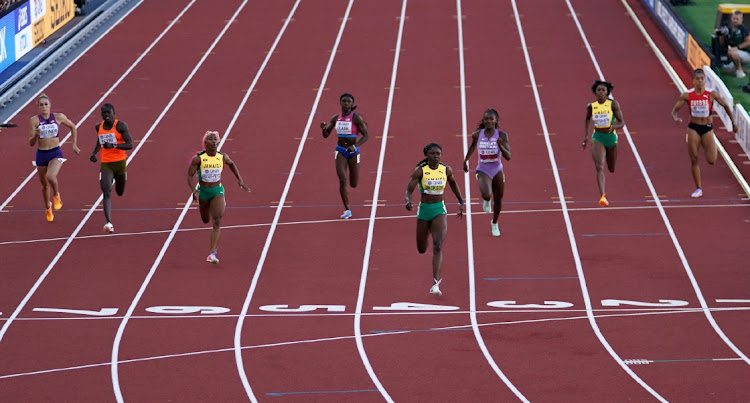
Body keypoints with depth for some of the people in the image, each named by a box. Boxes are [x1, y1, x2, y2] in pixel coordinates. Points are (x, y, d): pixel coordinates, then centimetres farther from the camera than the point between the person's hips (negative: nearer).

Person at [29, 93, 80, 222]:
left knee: (51, 177, -29)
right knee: (44, 184, 15)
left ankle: (56, 196, 4)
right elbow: (31, 143, -6)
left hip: (56, 153, -2)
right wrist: (36, 135, -27)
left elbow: (72, 126, 15)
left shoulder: (58, 117, -4)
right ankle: (48, 208, 41)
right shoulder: (34, 120, -6)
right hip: (41, 154, 2)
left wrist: (74, 144, 12)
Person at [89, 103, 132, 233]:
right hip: (105, 164, 1)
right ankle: (108, 223, -24)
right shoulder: (99, 127, 5)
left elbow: (130, 144, -15)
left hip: (120, 162, -1)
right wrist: (94, 153, 10)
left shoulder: (120, 125, -9)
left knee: (120, 192, 18)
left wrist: (114, 145, -29)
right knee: (106, 193, -16)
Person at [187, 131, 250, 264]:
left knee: (217, 221, -17)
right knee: (206, 220, 22)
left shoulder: (222, 157, -8)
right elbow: (189, 175, -12)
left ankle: (212, 253, -19)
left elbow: (231, 164, 15)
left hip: (217, 191, 0)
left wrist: (240, 180, 12)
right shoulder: (198, 158, -16)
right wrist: (193, 190, -29)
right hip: (203, 192, 0)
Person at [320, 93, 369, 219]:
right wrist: (324, 128, -14)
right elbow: (326, 135, 9)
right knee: (342, 180, -14)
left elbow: (366, 135, -11)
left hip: (353, 152, -2)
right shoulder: (336, 118, 2)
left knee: (353, 184, 5)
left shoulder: (356, 118, -10)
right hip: (340, 152, 2)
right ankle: (347, 210, -6)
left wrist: (354, 146, -26)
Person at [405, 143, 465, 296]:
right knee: (421, 249, 12)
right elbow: (409, 190, -13)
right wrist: (408, 202, -33)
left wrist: (461, 202, 18)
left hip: (439, 210, 0)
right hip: (424, 210, 0)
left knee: (437, 246, -18)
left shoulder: (446, 170, -3)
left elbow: (453, 184, 18)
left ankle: (436, 284, -24)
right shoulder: (420, 171, -10)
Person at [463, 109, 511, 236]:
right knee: (486, 195, -27)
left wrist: (500, 145, -33)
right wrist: (466, 159, 18)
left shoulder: (502, 135, -12)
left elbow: (508, 157, -16)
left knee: (498, 199, 13)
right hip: (483, 170, -1)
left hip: (497, 170, 1)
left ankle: (494, 223, 40)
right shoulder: (477, 135, -9)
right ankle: (486, 201, 13)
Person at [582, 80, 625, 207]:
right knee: (599, 167, -20)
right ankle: (602, 196, -27)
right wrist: (585, 136, 13)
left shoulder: (613, 104, -9)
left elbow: (622, 122, -8)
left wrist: (614, 127, -29)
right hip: (597, 138, -1)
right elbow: (587, 119, 19)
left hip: (611, 137, 1)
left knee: (611, 169, 15)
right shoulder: (591, 106, -2)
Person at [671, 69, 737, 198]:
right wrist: (676, 118, -27)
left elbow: (726, 106, 8)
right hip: (693, 129, 1)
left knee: (711, 160, -12)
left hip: (707, 129, -1)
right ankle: (698, 189, 13)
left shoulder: (712, 95, -7)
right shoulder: (687, 95, -6)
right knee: (694, 160, -1)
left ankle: (710, 148, 26)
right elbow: (674, 110, -3)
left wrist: (733, 123, 12)